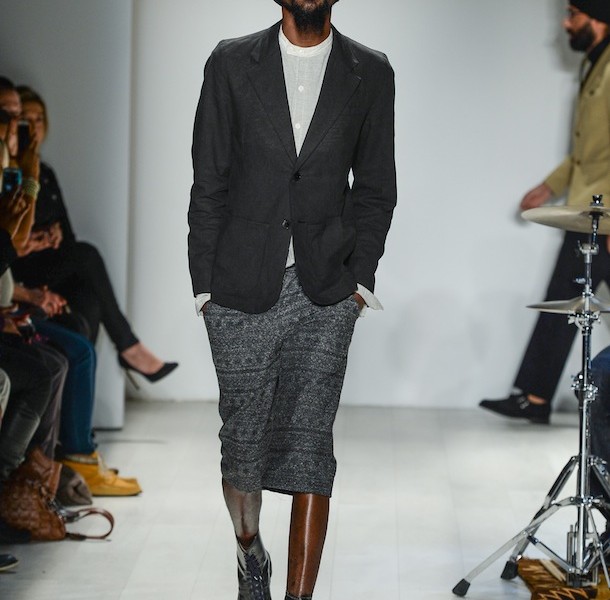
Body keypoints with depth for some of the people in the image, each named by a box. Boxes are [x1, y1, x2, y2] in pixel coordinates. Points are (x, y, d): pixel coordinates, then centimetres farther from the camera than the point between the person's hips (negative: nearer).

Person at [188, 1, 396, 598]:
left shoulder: (370, 74, 5)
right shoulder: (230, 63, 2)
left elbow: (375, 188, 9)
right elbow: (209, 184, 3)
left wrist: (359, 280, 0)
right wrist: (205, 285, 0)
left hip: (325, 294, 0)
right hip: (241, 291, 0)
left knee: (309, 447, -3)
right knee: (243, 440, 6)